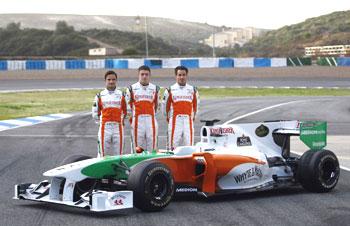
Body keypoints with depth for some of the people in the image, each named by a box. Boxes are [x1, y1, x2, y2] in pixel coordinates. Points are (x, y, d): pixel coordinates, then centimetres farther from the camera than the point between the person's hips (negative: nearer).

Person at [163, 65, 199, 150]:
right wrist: (168, 118, 13)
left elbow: (195, 104, 20)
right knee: (173, 145, -5)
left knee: (189, 145, 1)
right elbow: (165, 105, 12)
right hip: (175, 121, -2)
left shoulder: (192, 90, 11)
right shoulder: (170, 90, 5)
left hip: (188, 121, 2)